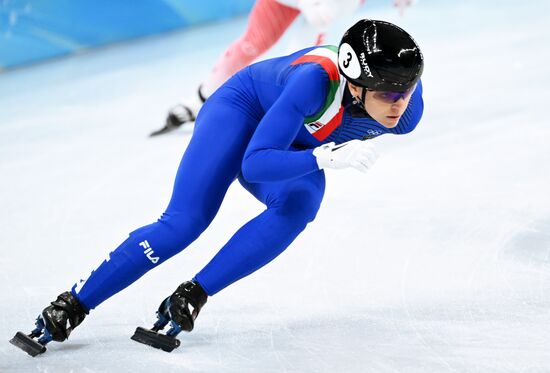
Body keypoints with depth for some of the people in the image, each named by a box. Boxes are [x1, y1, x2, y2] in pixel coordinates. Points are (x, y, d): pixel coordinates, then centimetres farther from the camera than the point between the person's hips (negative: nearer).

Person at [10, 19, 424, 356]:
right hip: (245, 109, -4)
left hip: (294, 150, 5)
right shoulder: (316, 79, -43)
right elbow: (254, 164, -43)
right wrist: (328, 156, -56)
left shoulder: (407, 113, -28)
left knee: (298, 206, -30)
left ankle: (190, 298, -22)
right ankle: (71, 306, -8)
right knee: (185, 222, -20)